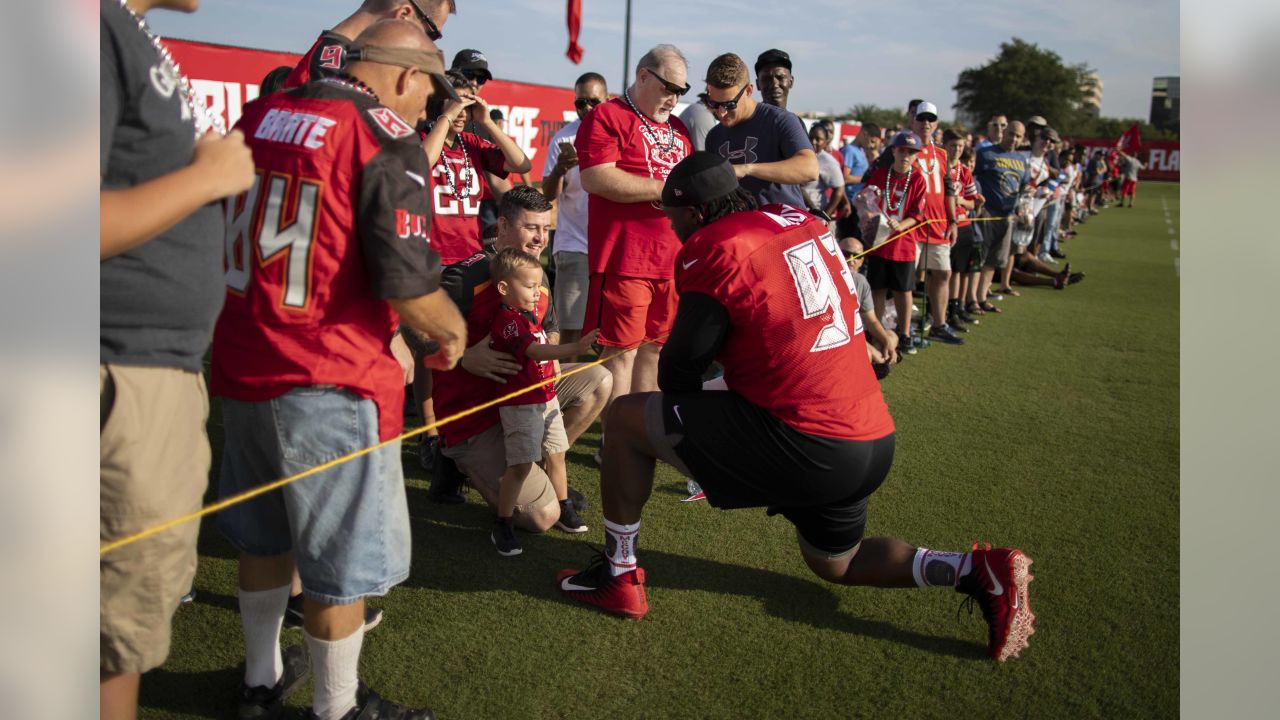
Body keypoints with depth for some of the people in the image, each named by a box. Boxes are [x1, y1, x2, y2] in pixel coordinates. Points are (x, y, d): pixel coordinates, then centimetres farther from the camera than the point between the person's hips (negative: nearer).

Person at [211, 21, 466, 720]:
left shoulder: (259, 116, 8)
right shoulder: (386, 138, -15)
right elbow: (406, 281, -21)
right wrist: (452, 332, -3)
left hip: (242, 369, 8)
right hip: (330, 384, -8)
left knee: (263, 535, 23)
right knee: (342, 561, 7)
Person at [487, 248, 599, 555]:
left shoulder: (531, 312, 11)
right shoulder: (507, 319, -19)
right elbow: (534, 351, -35)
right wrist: (574, 348, -45)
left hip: (546, 398, 9)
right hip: (520, 404, -9)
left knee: (556, 455, 15)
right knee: (521, 465, -10)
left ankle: (564, 511, 31)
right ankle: (502, 526, 2)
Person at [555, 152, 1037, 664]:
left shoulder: (715, 244, -11)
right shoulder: (800, 221, 12)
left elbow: (681, 367, -5)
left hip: (807, 447, -8)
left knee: (626, 416, 4)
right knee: (834, 562, 32)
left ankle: (619, 575, 15)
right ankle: (978, 572, 15)